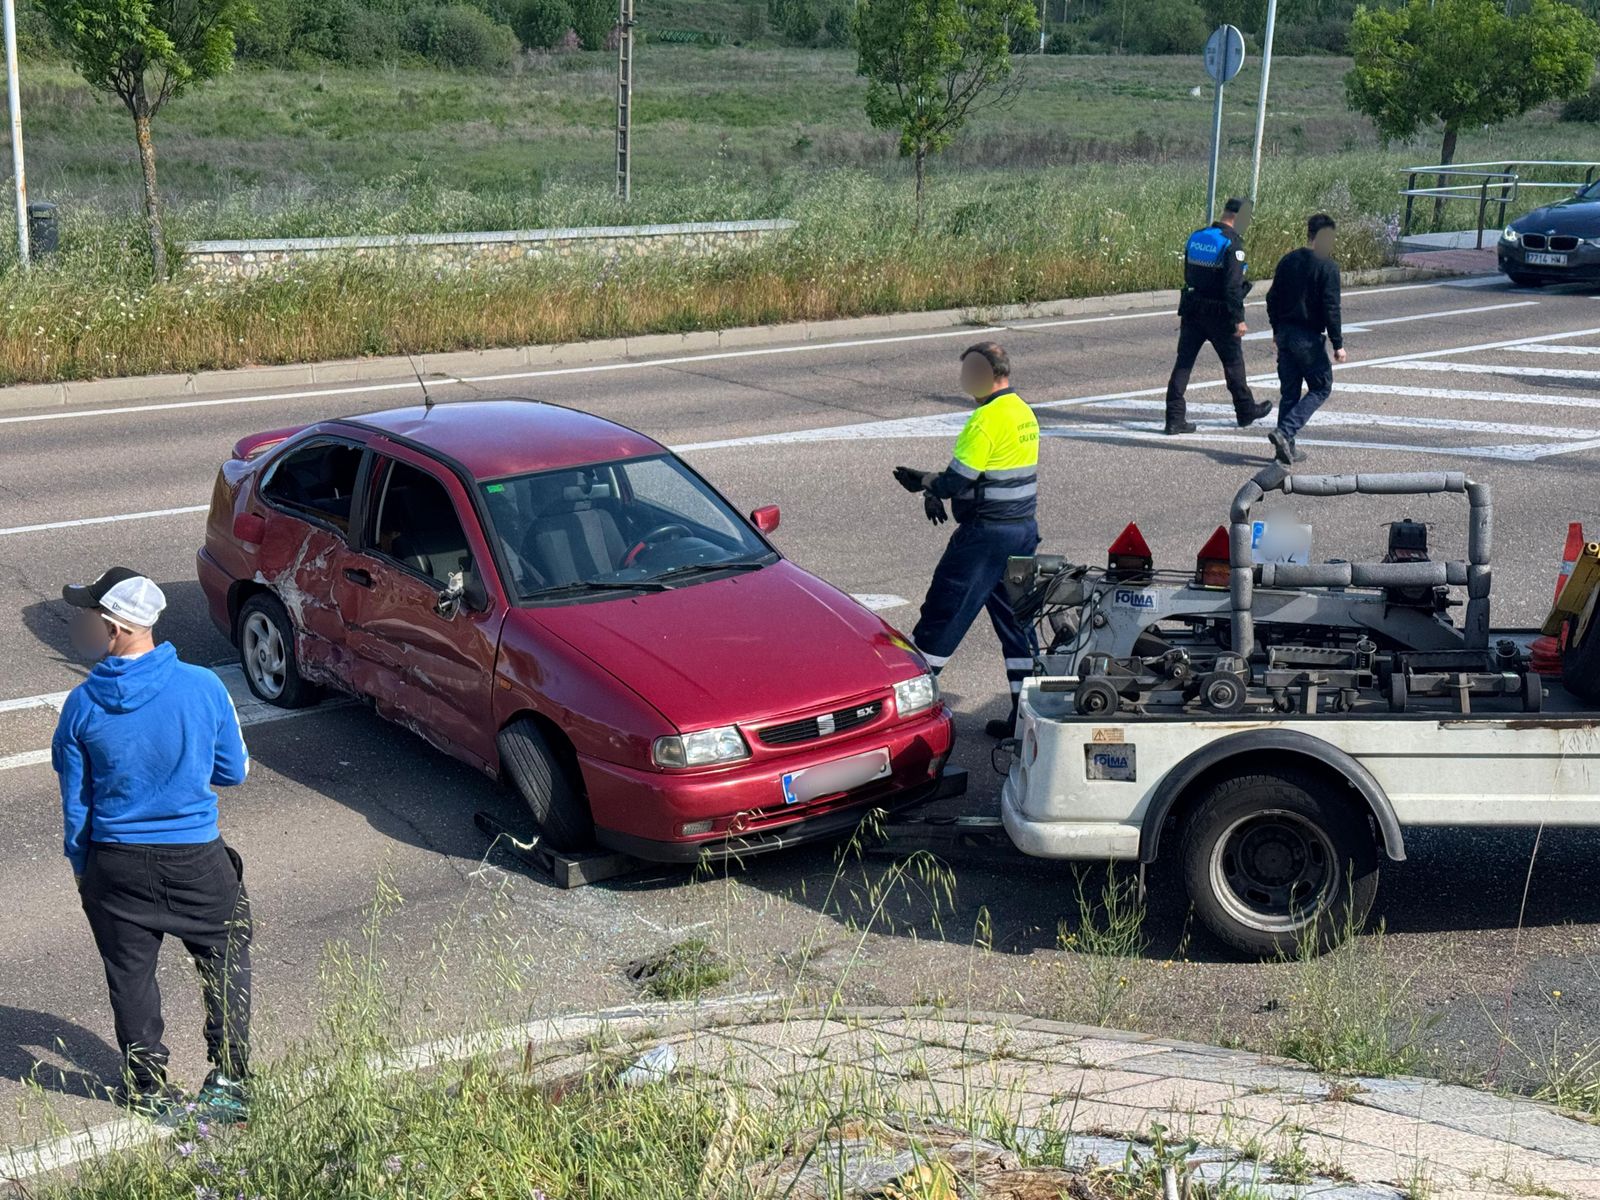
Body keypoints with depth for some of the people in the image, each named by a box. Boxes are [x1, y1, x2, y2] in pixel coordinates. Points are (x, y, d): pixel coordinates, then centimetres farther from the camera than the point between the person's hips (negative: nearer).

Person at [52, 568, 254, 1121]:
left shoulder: (83, 706, -13)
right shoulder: (203, 687, -15)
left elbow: (74, 801, -2)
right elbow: (233, 772, -3)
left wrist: (82, 868, 12)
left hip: (115, 866, 1)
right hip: (197, 860, 0)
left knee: (130, 974, 17)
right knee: (226, 961, 18)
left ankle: (148, 1087, 29)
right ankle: (229, 1081, 21)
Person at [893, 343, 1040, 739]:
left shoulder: (986, 420, -18)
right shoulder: (1024, 413, 12)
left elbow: (958, 481, -18)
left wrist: (924, 482, 2)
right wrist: (933, 484, 7)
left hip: (987, 534, -9)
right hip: (1025, 529, 9)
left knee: (942, 613, 0)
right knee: (1016, 620, 12)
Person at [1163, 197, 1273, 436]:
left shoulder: (1196, 237, 6)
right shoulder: (1232, 244, -15)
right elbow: (1233, 286, -20)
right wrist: (1239, 319, -16)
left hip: (1192, 309, 5)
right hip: (1220, 314, -5)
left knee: (1184, 361, 3)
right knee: (1233, 362, 12)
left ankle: (1175, 418, -4)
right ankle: (1246, 411, 27)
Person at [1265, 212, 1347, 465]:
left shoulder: (1287, 261, 7)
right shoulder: (1327, 266, -13)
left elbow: (1272, 299, 12)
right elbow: (1331, 308, -15)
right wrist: (1338, 344, -10)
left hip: (1284, 333, 6)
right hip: (1308, 338, -6)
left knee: (1289, 391, 13)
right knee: (1321, 388, 6)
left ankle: (1286, 447, 13)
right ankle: (1284, 432, -10)